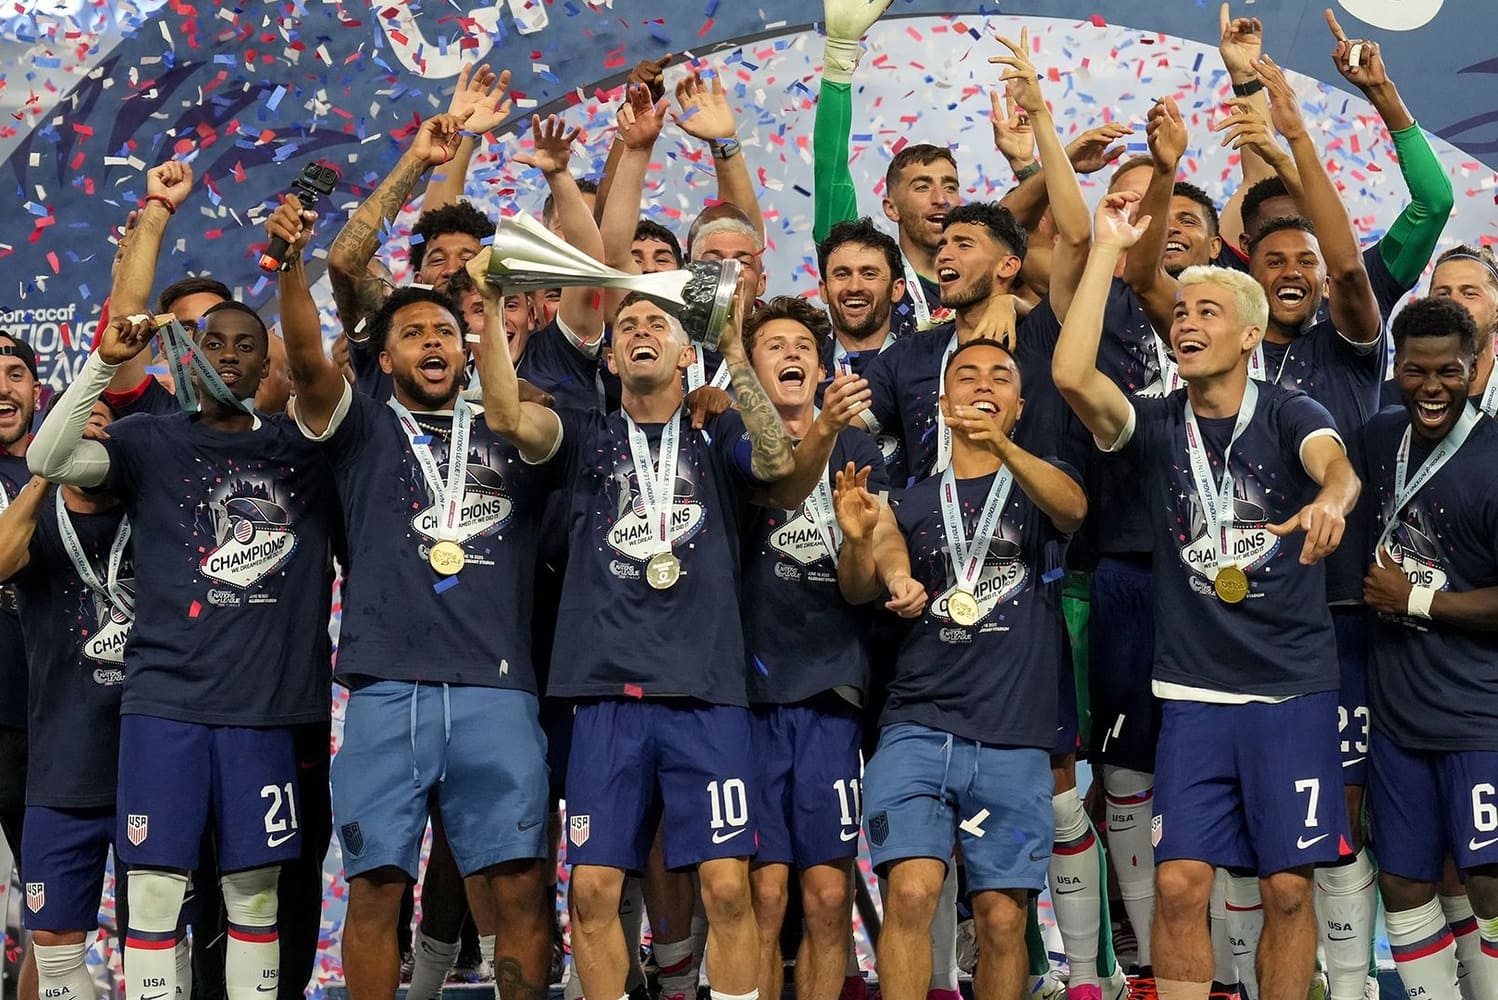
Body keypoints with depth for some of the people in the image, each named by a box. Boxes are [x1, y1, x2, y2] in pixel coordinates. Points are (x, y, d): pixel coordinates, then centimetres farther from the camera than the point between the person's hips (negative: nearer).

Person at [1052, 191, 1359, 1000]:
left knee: (1288, 887, 3)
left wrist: (1328, 502, -47)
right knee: (1179, 883, -5)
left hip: (1293, 688, -1)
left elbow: (1336, 466, -23)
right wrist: (1107, 250, -11)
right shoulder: (1156, 426, 3)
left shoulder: (1290, 415, -1)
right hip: (1193, 690, 1)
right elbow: (1071, 374, -15)